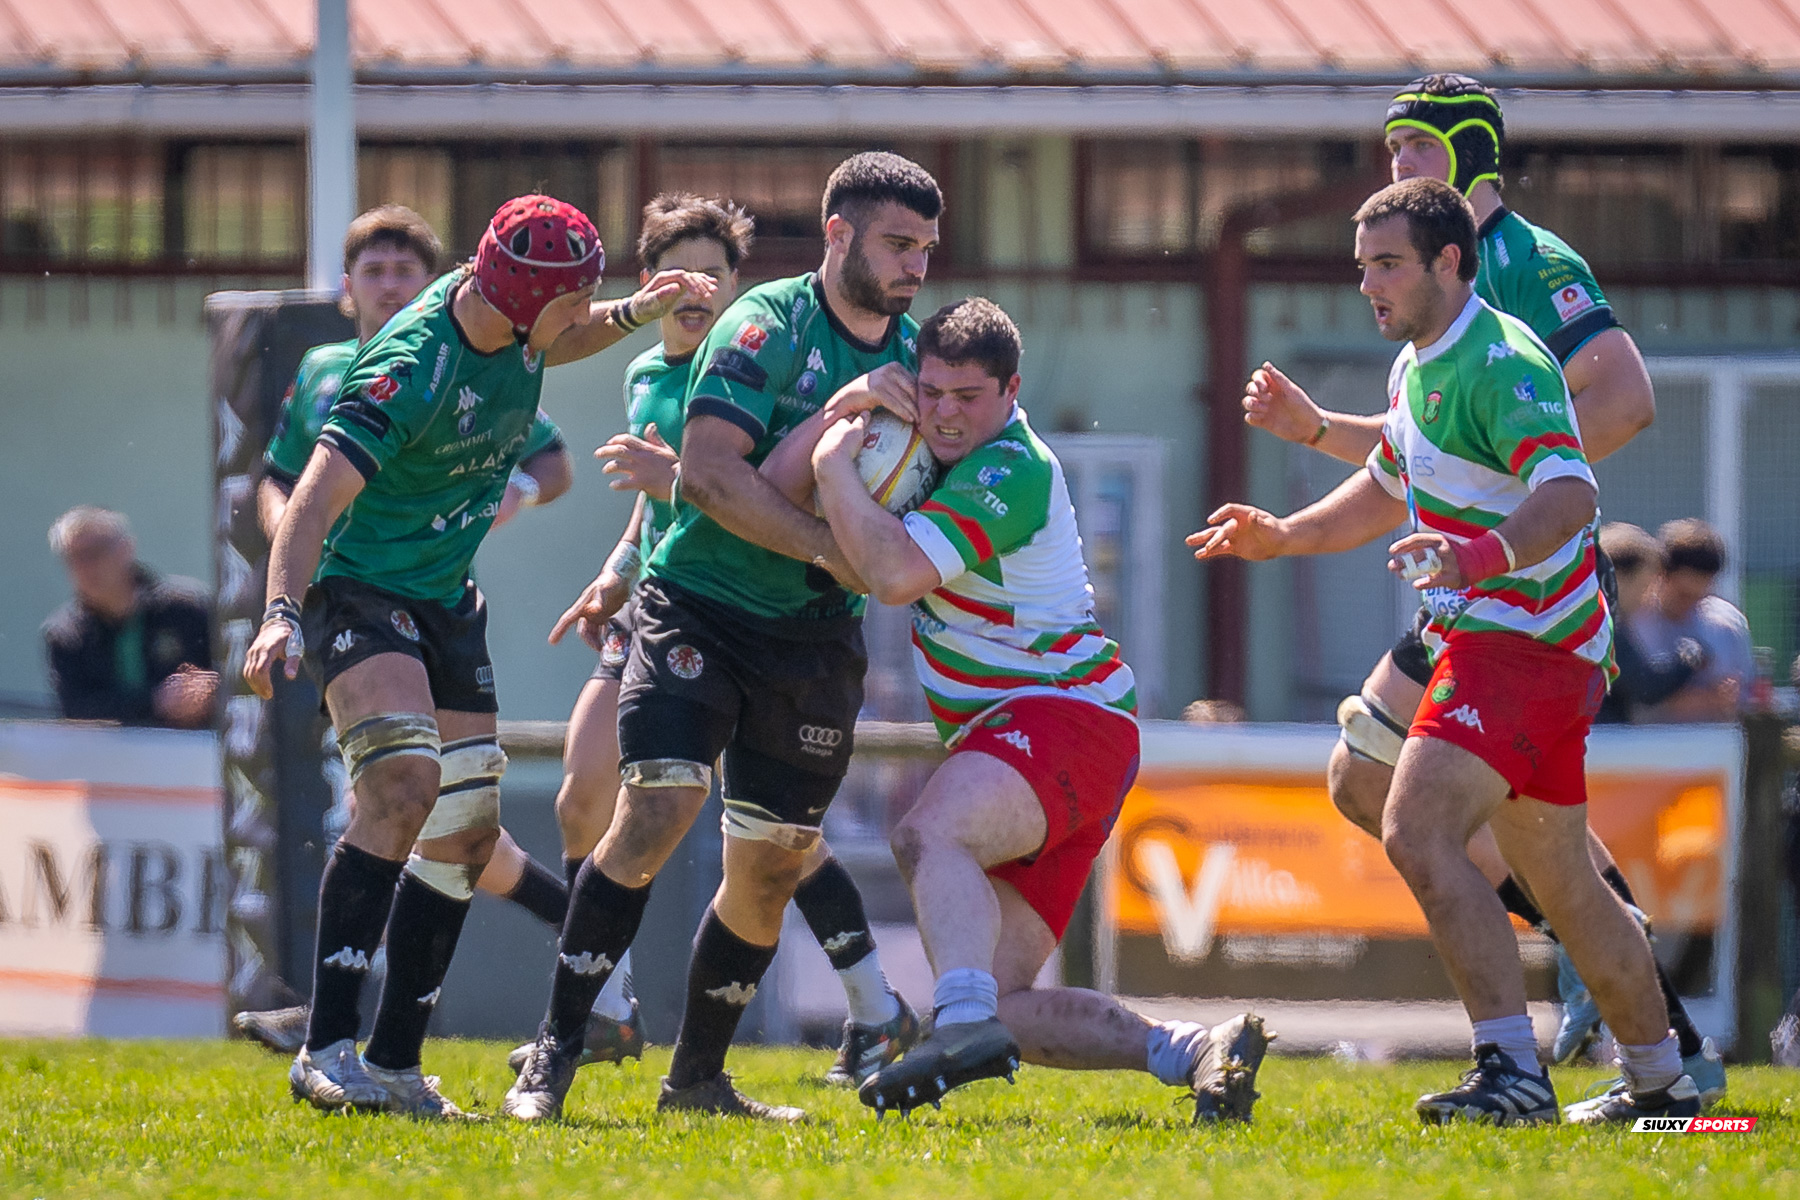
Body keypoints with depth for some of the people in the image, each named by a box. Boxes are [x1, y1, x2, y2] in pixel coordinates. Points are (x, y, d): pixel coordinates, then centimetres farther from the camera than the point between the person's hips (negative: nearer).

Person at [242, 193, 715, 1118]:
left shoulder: (510, 327, -3)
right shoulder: (411, 369, -28)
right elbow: (317, 496, -36)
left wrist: (633, 314, 11)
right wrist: (281, 613, -49)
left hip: (447, 602, 9)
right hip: (359, 589, -9)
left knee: (467, 832, 7)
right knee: (406, 779, -28)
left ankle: (396, 1062, 14)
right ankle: (327, 1051, -30)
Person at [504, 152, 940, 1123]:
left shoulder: (916, 356, 9)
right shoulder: (767, 326, -10)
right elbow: (708, 471, -20)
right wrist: (827, 549, -22)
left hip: (816, 636, 6)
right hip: (698, 605, -6)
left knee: (770, 866, 6)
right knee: (656, 806, -20)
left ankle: (697, 1078, 22)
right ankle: (552, 1056, -14)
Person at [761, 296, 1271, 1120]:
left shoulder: (1010, 471, -12)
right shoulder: (919, 443, 15)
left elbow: (896, 573, -26)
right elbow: (773, 493, 14)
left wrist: (836, 466, -13)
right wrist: (837, 412, -3)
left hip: (1066, 713, -10)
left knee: (928, 835, -38)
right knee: (1003, 1002, -2)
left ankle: (966, 1024, -58)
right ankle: (1194, 1053, -6)